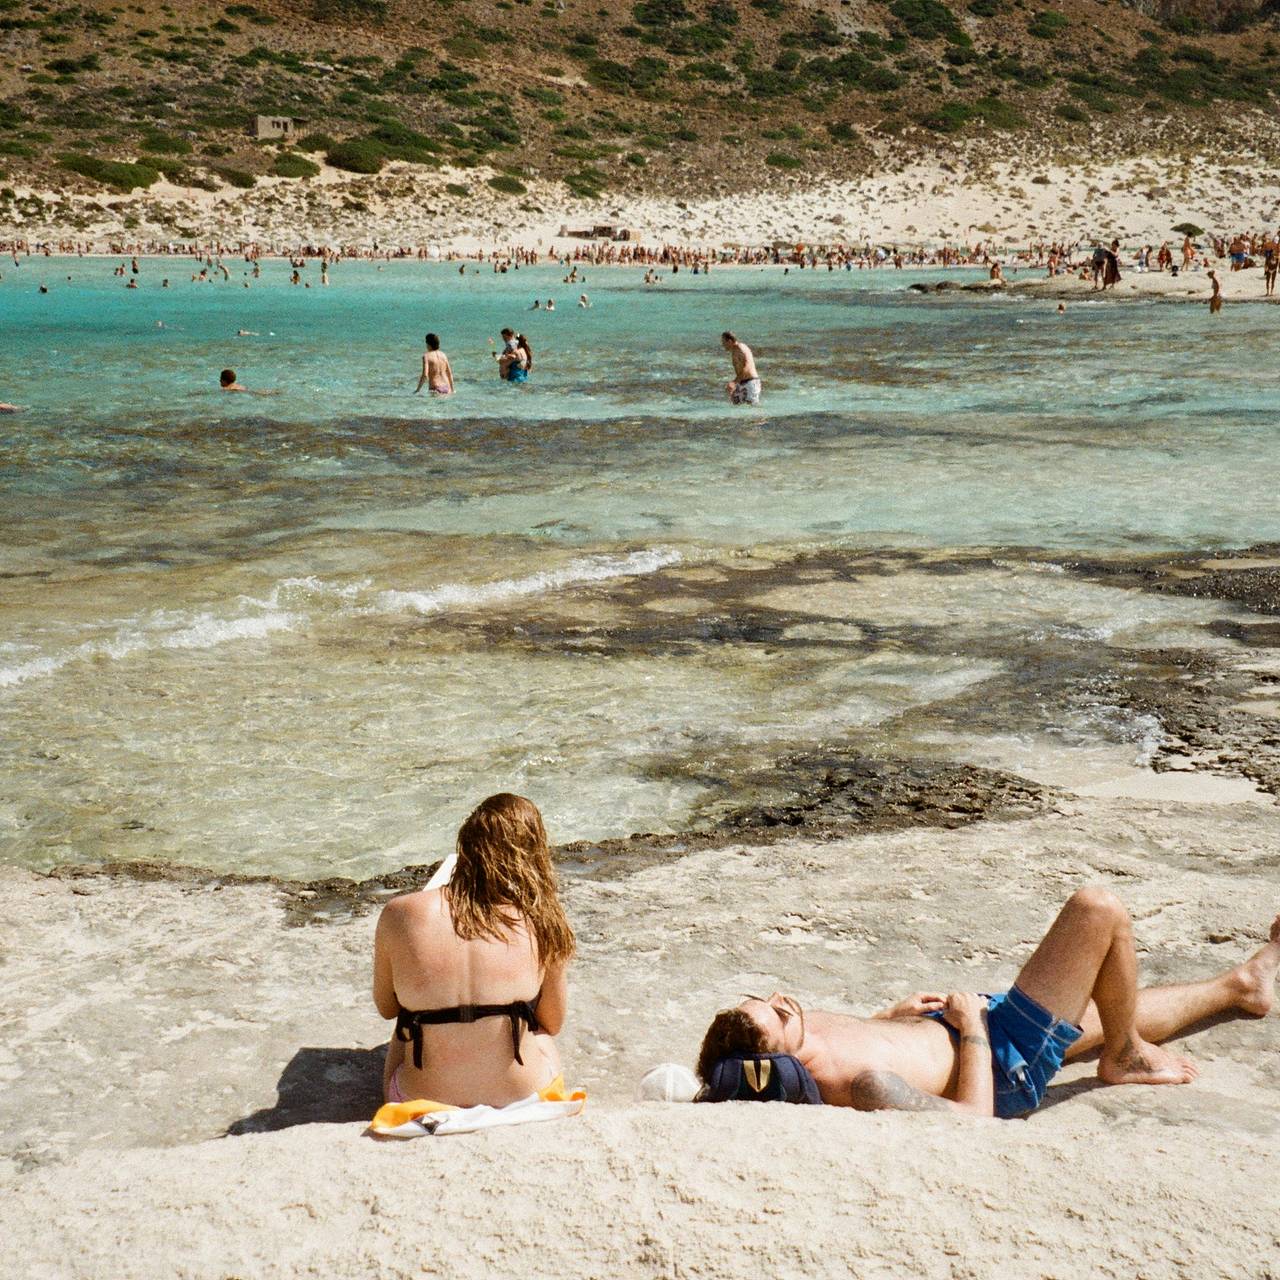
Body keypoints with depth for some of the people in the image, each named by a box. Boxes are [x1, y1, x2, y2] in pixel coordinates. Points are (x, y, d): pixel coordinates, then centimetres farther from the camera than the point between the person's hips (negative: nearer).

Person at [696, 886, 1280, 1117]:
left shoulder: (807, 1038, -15)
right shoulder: (860, 1084, -41)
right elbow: (975, 1115, -31)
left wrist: (890, 1014, 2)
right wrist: (973, 1026, -22)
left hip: (949, 1025, 8)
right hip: (1003, 1061, -8)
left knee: (1121, 1009, 26)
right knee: (1099, 909, -12)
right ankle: (1126, 1060, 11)